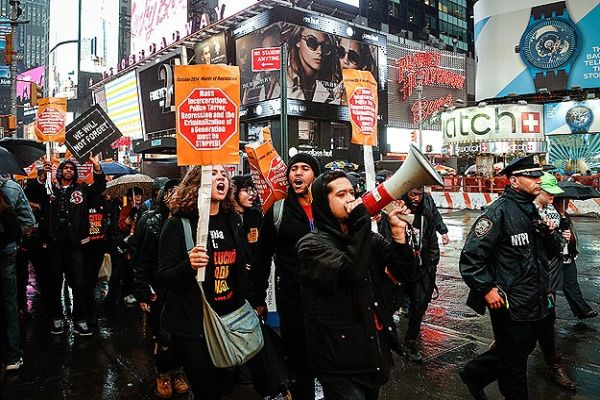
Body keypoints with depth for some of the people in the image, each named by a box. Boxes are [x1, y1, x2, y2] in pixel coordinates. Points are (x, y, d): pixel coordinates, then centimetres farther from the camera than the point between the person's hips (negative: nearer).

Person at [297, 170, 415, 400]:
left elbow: (405, 274, 0)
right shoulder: (311, 245, -13)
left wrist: (399, 232, -13)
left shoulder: (368, 239, 5)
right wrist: (361, 222, -22)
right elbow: (350, 272, -30)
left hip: (375, 351, 6)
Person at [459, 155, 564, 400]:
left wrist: (551, 234, 1)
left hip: (535, 304, 9)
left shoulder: (532, 210, 10)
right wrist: (487, 289, -22)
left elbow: (550, 252, 20)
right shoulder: (499, 211, -17)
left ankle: (474, 373, 40)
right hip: (510, 305, -9)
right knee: (514, 362, 9)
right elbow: (470, 257, -21)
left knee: (522, 351, 23)